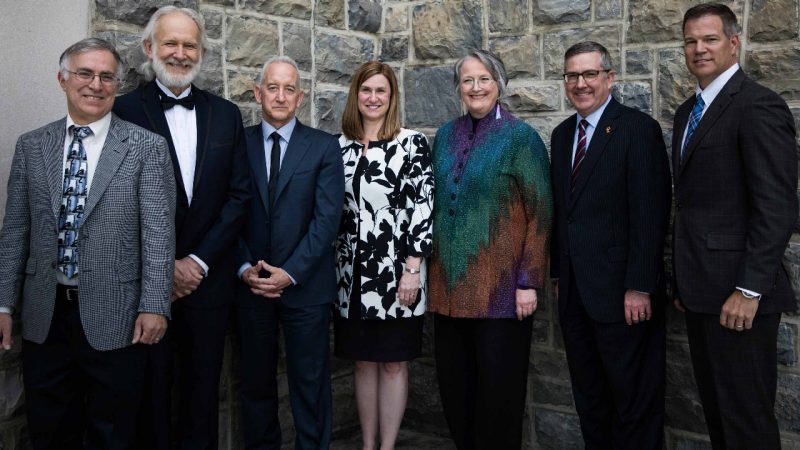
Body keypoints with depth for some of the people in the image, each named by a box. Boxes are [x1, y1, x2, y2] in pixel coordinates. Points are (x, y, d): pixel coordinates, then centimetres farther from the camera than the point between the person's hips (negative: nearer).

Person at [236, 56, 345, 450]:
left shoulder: (324, 147, 0)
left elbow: (327, 217, -7)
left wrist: (290, 273, -14)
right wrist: (245, 268, -9)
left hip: (305, 284, -2)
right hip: (250, 284, 2)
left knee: (310, 381, 6)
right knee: (255, 382, 13)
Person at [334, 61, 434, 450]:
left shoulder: (412, 143, -4)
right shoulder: (340, 146, 8)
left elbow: (423, 207, -9)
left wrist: (412, 269, -14)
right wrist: (332, 266, 9)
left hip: (396, 272, -4)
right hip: (353, 273, 4)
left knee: (394, 362, 5)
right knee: (363, 362, 12)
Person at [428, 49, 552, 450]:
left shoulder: (520, 136, -6)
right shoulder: (445, 136, 9)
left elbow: (540, 213, -8)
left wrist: (529, 281, -13)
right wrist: (429, 269, 10)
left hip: (500, 285, -5)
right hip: (450, 283, 5)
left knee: (498, 386, 5)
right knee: (454, 382, 13)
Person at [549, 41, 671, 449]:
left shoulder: (638, 128, -9)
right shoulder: (561, 135, 13)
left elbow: (649, 214, -14)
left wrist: (639, 287, -18)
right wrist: (558, 273, 11)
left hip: (623, 293, -6)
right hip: (574, 293, 7)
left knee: (634, 399, 6)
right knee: (588, 397, 16)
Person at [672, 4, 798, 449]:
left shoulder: (759, 105, -11)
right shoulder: (688, 111, 15)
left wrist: (749, 289, -20)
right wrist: (685, 278, 15)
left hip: (738, 293, -8)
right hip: (701, 290, 8)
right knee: (716, 407, 16)